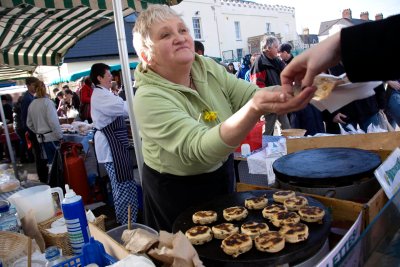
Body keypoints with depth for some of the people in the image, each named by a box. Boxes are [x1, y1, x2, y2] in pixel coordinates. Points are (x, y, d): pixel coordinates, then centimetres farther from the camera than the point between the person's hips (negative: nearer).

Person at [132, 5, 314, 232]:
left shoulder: (208, 67, -8)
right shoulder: (149, 98, -27)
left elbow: (251, 94, -15)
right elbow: (198, 148, -38)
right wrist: (254, 109, -52)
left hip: (222, 175, 6)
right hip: (178, 192, -5)